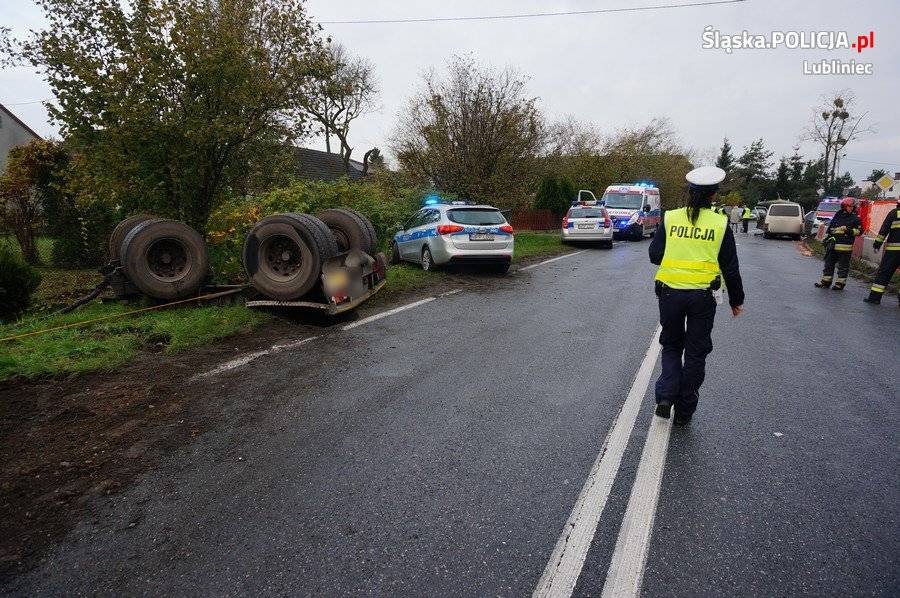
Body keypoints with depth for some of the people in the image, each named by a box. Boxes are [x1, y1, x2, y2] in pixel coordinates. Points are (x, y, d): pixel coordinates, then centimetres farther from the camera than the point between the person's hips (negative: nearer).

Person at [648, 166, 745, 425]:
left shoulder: (669, 218, -3)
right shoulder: (720, 224, -2)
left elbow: (654, 255, -2)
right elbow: (730, 268, 2)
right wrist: (736, 300, 13)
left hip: (670, 293, 0)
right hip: (703, 297, 0)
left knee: (671, 345, 20)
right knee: (695, 352, 12)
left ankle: (666, 395, 1)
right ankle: (684, 411, 20)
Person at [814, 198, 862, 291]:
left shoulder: (855, 219, 2)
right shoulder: (837, 216, 14)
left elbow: (859, 231, -2)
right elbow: (829, 229, 21)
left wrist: (849, 230, -16)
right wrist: (826, 238, 18)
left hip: (845, 247, -5)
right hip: (833, 245, 5)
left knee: (843, 266, 1)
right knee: (829, 263, 9)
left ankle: (840, 283, 6)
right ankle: (826, 281, 16)